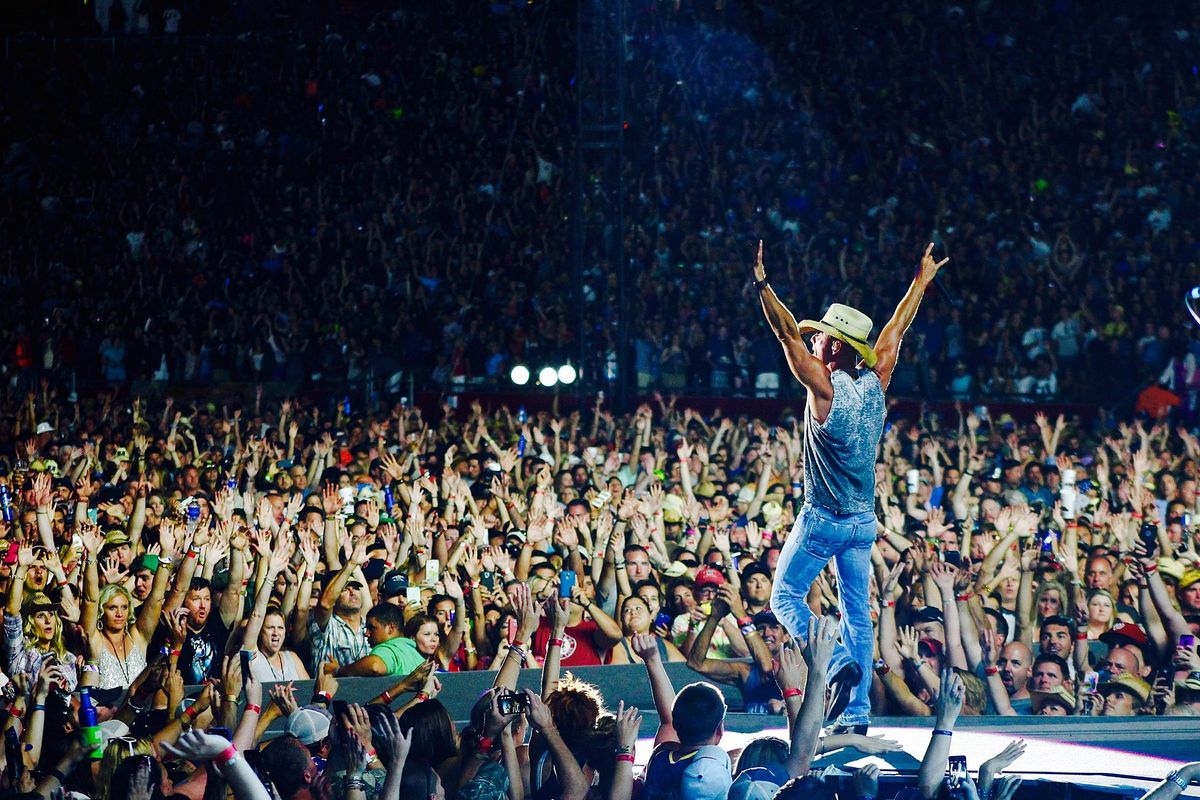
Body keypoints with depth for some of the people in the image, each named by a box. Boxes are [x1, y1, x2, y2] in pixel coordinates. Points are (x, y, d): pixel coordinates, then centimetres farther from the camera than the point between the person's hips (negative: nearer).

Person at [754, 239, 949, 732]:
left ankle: (837, 664, -18)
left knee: (786, 596, 5)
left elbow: (788, 333, -18)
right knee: (857, 612, 7)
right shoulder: (875, 383, 2)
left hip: (823, 520, -6)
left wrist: (761, 283, -18)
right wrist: (922, 281, 26)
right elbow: (895, 331, 15)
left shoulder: (825, 386, -14)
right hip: (864, 521, 6)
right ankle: (857, 715, 4)